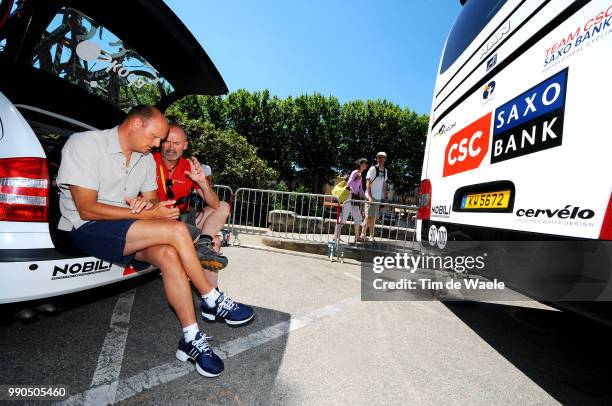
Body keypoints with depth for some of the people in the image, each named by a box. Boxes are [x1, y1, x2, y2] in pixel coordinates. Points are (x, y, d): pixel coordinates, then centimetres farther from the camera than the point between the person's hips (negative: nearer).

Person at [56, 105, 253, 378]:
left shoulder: (146, 159, 9)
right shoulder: (84, 144, -11)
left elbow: (152, 200, 13)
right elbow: (86, 209, -18)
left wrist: (147, 204, -12)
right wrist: (145, 214, -21)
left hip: (127, 232, 6)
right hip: (87, 230, -6)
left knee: (169, 256, -26)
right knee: (176, 231, -27)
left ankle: (191, 339, -20)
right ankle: (213, 302, -11)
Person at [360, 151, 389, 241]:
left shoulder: (385, 171, 13)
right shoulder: (373, 169, -5)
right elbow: (368, 183, -10)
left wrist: (385, 197, 13)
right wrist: (369, 196, -19)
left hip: (378, 198, 6)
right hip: (371, 197, -6)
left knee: (374, 218, 9)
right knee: (368, 217, -7)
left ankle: (371, 236, 15)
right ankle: (363, 234, -1)